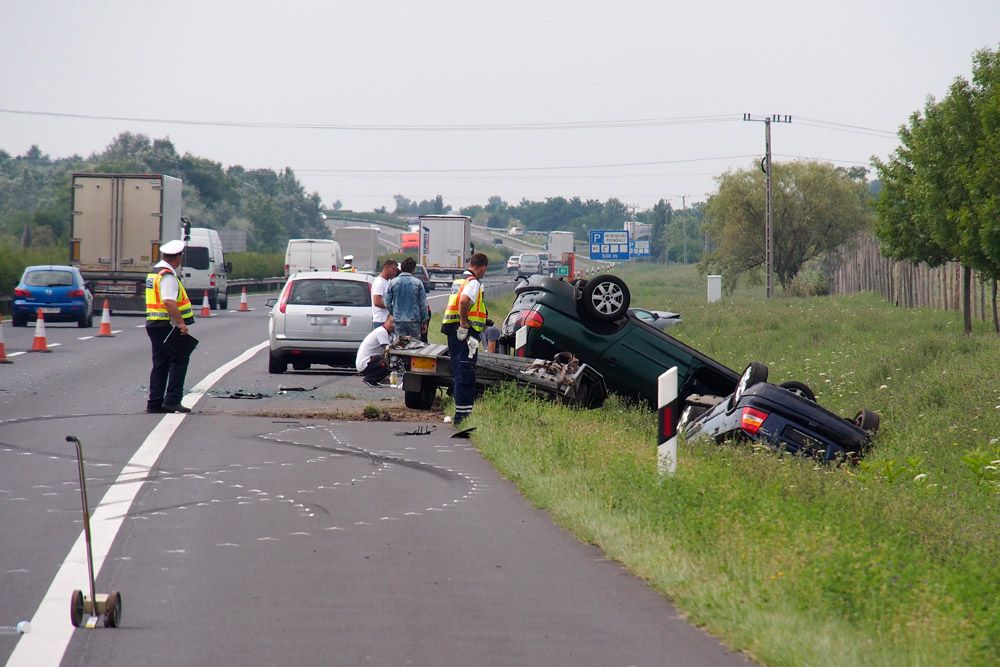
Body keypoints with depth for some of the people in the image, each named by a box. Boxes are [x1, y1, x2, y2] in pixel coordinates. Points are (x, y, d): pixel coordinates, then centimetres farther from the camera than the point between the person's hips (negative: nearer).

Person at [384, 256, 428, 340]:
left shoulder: (393, 282, 0)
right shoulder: (417, 283, -3)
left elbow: (387, 302, 1)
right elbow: (423, 304, 0)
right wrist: (423, 321, 8)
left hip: (398, 320, 1)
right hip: (414, 320, -1)